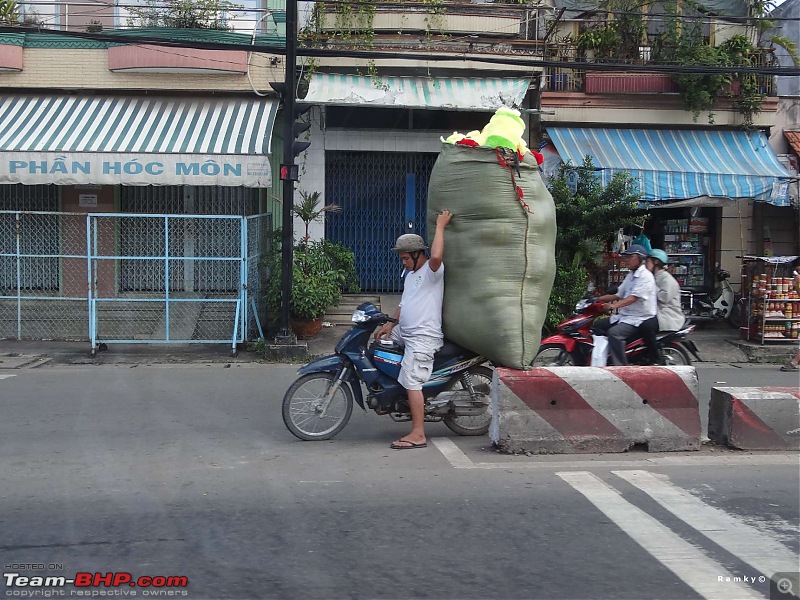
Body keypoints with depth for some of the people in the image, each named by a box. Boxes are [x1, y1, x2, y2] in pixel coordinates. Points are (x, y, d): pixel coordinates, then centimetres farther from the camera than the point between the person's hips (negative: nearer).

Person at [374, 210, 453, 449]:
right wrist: (391, 323, 13)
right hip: (404, 332, 10)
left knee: (412, 382, -15)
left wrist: (440, 226, -23)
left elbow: (436, 256, -34)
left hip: (423, 337, -10)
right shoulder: (411, 275, 20)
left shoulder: (432, 270, -10)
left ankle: (418, 434, -13)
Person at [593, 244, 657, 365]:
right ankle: (607, 358, 5)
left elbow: (633, 298, -25)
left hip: (640, 318, -10)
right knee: (597, 325, 6)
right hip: (624, 315, 10)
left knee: (614, 333, -31)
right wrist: (598, 299, 6)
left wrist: (613, 305, -36)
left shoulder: (645, 276, -13)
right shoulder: (630, 275, 17)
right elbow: (619, 295, 17)